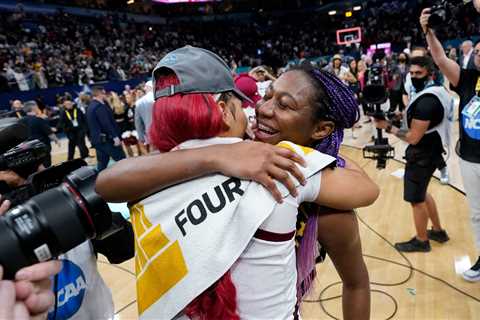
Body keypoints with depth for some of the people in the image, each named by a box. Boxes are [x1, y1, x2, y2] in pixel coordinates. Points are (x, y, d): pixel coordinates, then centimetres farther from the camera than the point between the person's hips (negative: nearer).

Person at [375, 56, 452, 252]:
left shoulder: (426, 100, -25)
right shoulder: (438, 91, 8)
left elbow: (414, 137, -25)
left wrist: (388, 127, -16)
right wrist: (404, 116, 8)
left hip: (422, 155, -10)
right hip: (430, 150, 10)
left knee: (416, 199, 6)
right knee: (422, 194, 25)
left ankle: (421, 241, 24)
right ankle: (438, 231, 39)